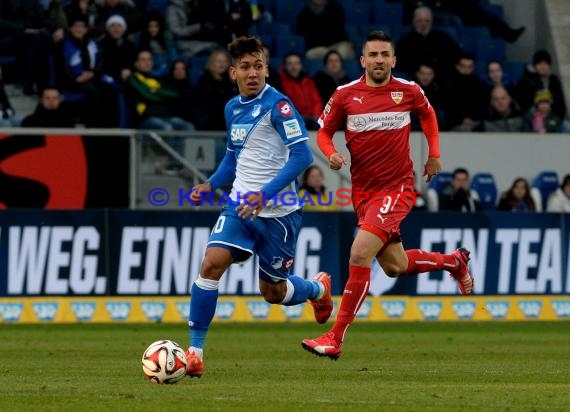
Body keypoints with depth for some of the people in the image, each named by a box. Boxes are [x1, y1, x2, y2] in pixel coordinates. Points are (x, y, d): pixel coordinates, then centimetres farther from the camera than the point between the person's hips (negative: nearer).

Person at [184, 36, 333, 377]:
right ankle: (195, 352, -12)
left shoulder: (278, 105, -14)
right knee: (212, 264, -16)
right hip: (240, 207, 5)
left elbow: (302, 155, -20)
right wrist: (210, 185, 6)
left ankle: (318, 288, 43)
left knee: (272, 292, 8)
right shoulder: (233, 108, 9)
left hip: (278, 212, -5)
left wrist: (266, 194, -26)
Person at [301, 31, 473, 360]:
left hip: (398, 187, -4)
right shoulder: (345, 95, -3)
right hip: (363, 191, 4)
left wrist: (434, 155, 15)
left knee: (360, 254, -21)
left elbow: (428, 114, 19)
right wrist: (331, 154, -13)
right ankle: (454, 261, 44)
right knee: (394, 266, 13)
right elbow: (324, 132, 7)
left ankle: (336, 338, -16)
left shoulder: (408, 91, -4)